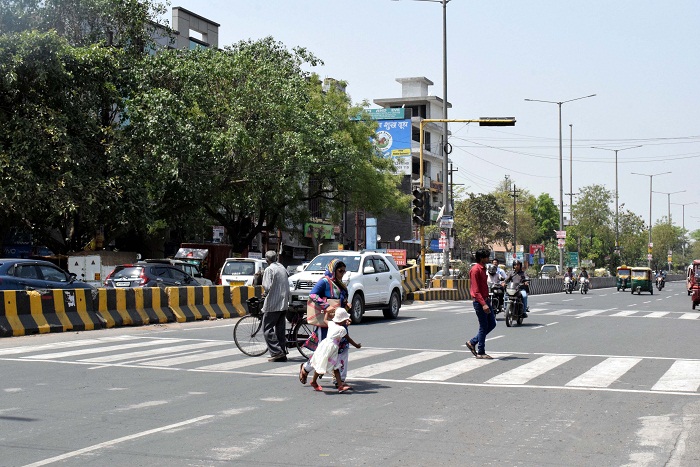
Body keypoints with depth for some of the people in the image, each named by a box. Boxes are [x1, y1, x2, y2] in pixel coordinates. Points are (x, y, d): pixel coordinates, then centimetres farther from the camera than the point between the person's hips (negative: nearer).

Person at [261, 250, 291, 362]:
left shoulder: (269, 269, -11)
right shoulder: (282, 268, 13)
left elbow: (267, 287, -17)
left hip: (273, 304, -8)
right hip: (284, 303, 8)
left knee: (267, 329, -2)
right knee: (280, 330, 11)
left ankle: (276, 352, -10)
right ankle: (282, 355, 11)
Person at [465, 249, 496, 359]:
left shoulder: (483, 269, 15)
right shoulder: (475, 270, -16)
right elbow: (476, 290, -21)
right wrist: (483, 304, -27)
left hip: (485, 301, 10)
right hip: (479, 302, -10)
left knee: (492, 324, 11)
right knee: (484, 327, -4)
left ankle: (472, 342, 18)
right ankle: (480, 352, 4)